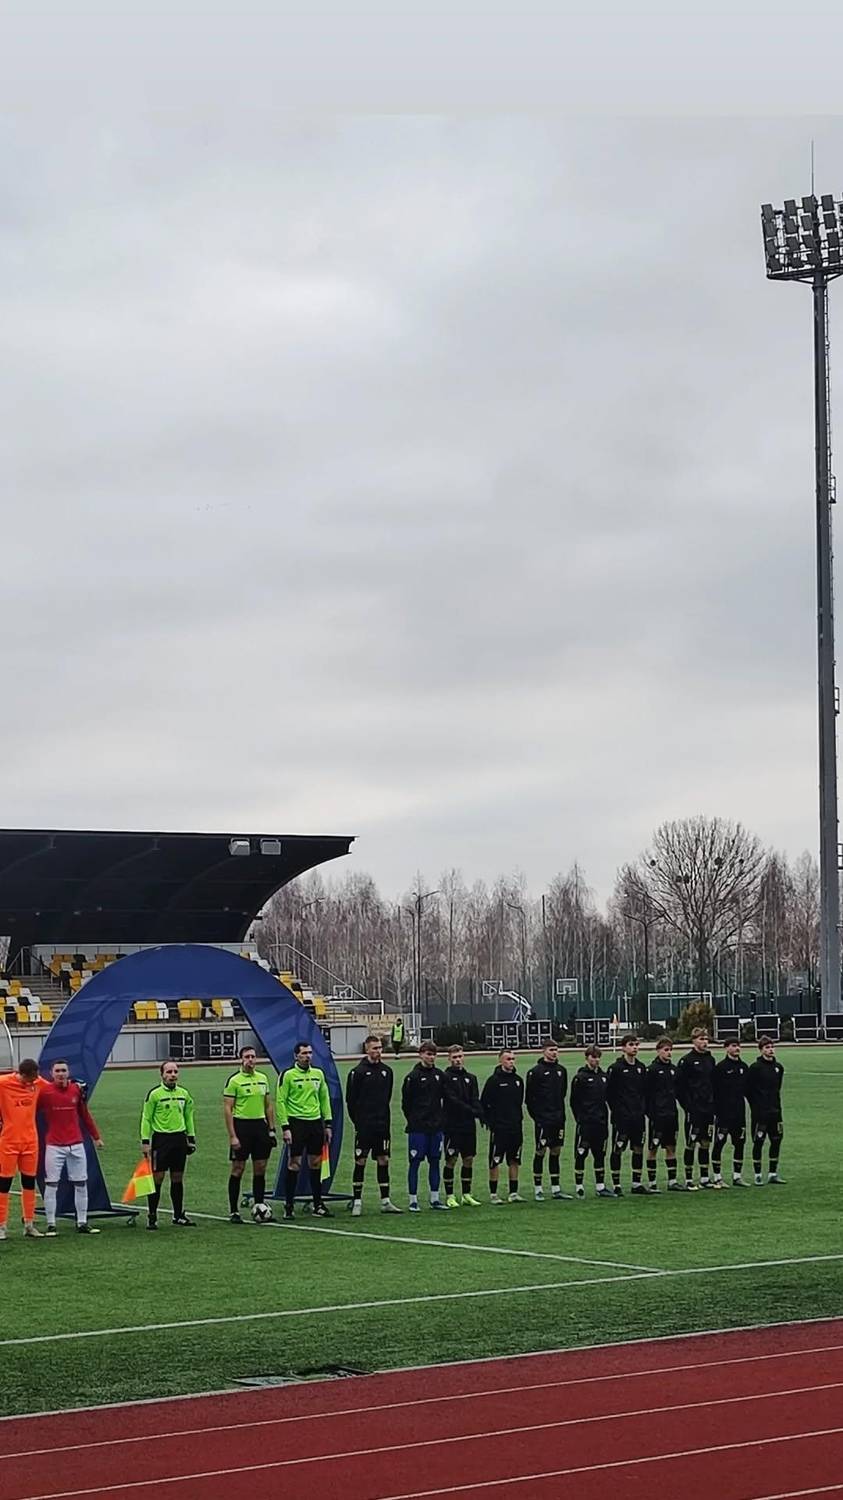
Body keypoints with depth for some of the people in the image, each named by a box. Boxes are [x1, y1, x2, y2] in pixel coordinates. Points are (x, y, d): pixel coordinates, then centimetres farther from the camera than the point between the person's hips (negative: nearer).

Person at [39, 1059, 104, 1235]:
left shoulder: (77, 1090, 5)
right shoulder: (44, 1092, -6)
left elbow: (85, 1115, 15)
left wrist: (96, 1137, 18)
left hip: (76, 1144, 4)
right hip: (54, 1146, -4)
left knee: (81, 1185, 7)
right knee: (51, 1185, -3)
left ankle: (82, 1223, 16)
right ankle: (51, 1225, 5)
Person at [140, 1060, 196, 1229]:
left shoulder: (183, 1093, 9)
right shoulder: (154, 1094, -6)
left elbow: (188, 1117, 18)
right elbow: (146, 1118, -4)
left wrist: (191, 1138, 15)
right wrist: (145, 1142, -9)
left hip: (179, 1138, 4)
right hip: (161, 1138, -4)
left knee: (178, 1178, 9)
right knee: (157, 1177, -5)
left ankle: (178, 1215, 17)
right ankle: (152, 1217, 2)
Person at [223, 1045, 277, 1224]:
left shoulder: (263, 1078, 10)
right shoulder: (234, 1080, -7)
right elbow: (227, 1109, -9)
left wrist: (271, 1129, 9)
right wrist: (232, 1136, -14)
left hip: (260, 1125, 5)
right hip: (241, 1124, -5)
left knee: (260, 1168, 6)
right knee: (238, 1169, -1)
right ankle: (233, 1212, 6)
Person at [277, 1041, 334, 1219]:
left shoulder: (318, 1074, 10)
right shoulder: (288, 1075, -6)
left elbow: (324, 1098, 16)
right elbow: (280, 1101, -7)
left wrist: (328, 1124, 11)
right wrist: (285, 1127, -13)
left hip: (316, 1122, 5)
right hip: (296, 1122, -5)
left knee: (316, 1164, 8)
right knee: (294, 1164, -4)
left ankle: (318, 1205, 14)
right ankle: (288, 1206, 2)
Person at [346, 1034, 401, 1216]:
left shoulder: (386, 1071, 9)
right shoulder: (358, 1072, -6)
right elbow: (350, 1099, -4)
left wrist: (385, 1119, 10)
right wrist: (357, 1121, -5)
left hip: (382, 1126, 5)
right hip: (364, 1126, -5)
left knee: (383, 1161, 6)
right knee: (360, 1162, -2)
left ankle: (385, 1201, 11)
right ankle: (357, 1202, 2)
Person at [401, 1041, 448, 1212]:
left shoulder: (440, 1075, 8)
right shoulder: (413, 1076, -6)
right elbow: (406, 1102, -3)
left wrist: (441, 1119, 7)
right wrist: (413, 1120, -1)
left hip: (436, 1127, 5)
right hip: (417, 1127, -5)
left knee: (434, 1161, 8)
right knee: (415, 1162, -2)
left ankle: (435, 1198, 15)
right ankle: (413, 1200, 2)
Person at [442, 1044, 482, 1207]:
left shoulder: (470, 1078, 13)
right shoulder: (446, 1077, -3)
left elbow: (475, 1100, 4)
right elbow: (452, 1099, -14)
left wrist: (479, 1112, -18)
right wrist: (472, 1111, -21)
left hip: (469, 1125, 5)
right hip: (452, 1125, -5)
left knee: (469, 1159, 6)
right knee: (451, 1160, -3)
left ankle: (466, 1195, 14)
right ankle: (449, 1196, 4)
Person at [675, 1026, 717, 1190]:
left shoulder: (710, 1060, 11)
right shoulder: (686, 1061, -7)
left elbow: (714, 1083, 16)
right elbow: (680, 1086, -9)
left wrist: (713, 1104, 7)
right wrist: (688, 1106, -13)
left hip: (708, 1108, 6)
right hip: (694, 1109, -6)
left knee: (706, 1143, 10)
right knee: (691, 1144, -2)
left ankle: (705, 1178, 16)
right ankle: (689, 1180, 4)